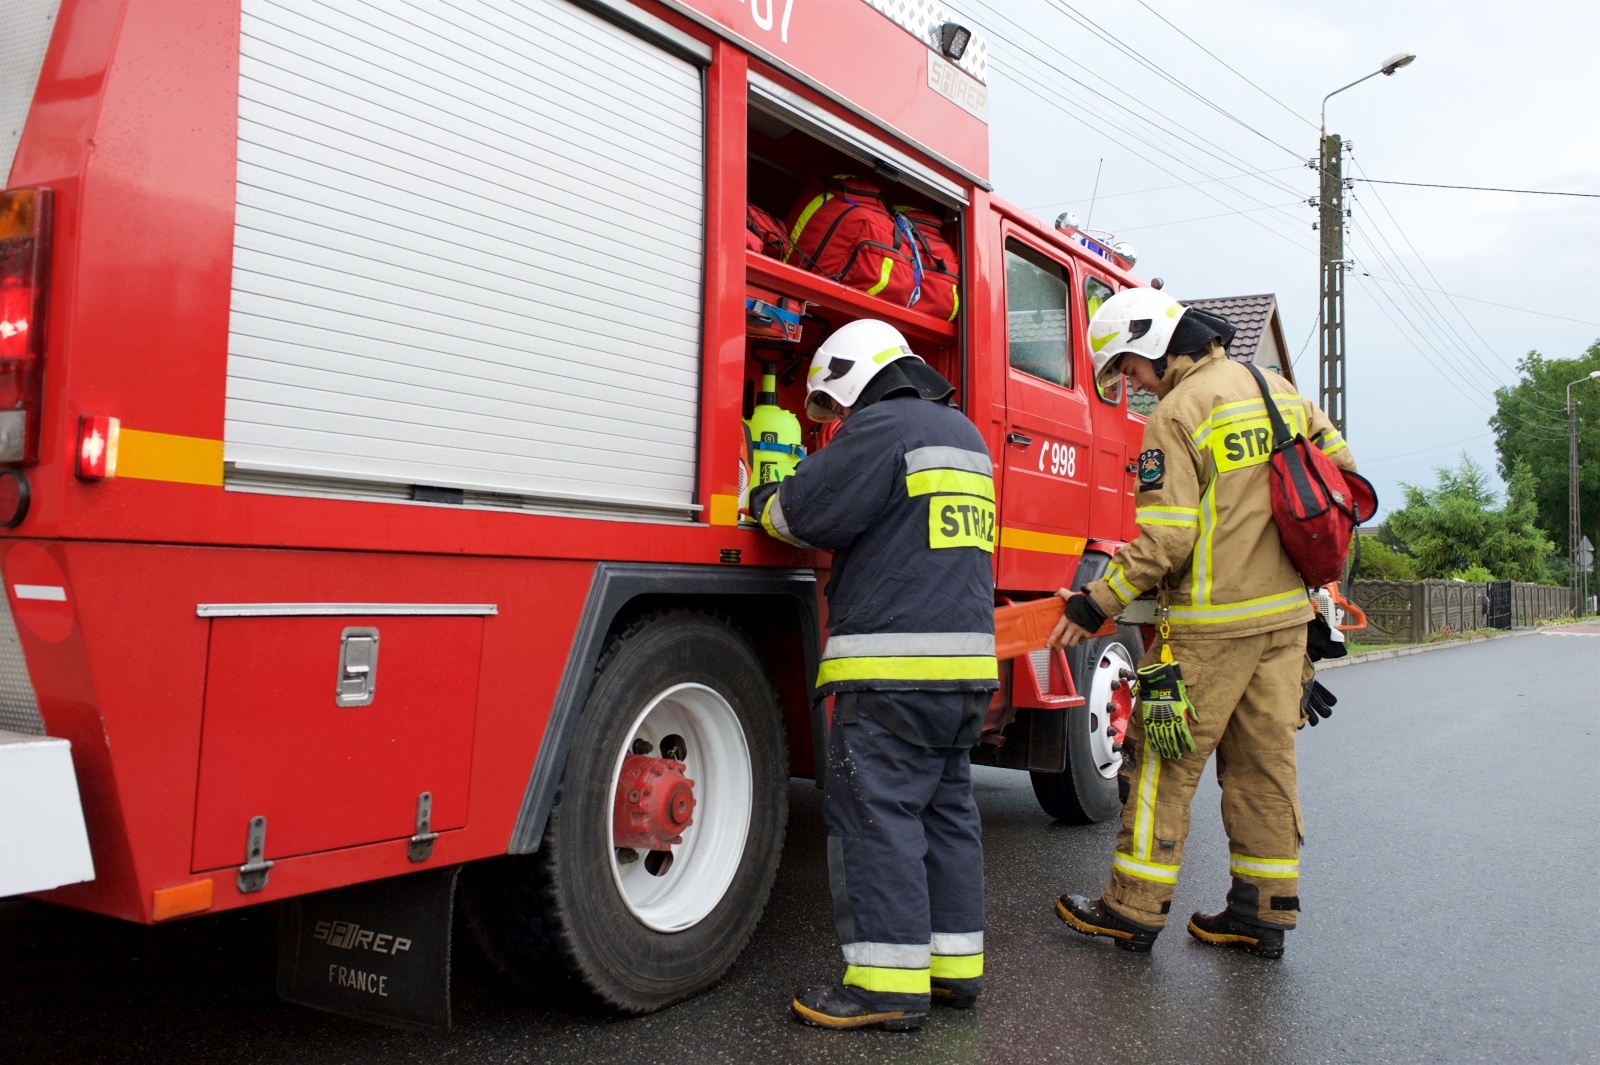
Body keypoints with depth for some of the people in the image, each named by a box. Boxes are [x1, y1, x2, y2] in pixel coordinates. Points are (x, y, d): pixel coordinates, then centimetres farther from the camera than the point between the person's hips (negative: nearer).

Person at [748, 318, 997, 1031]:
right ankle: (954, 965, 21)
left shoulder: (882, 424, -8)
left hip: (895, 665, -9)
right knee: (946, 810, 14)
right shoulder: (963, 433, 22)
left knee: (876, 814, -4)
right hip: (967, 661, 9)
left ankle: (889, 985, 0)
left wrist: (765, 502, 10)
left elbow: (810, 513, -11)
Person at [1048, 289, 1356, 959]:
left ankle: (1134, 909, 9)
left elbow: (1164, 539, -19)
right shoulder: (1278, 390, 11)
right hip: (1286, 614, 8)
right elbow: (1340, 468, 18)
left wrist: (1096, 604, -12)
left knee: (1163, 760, 2)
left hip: (1212, 623, -8)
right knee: (1264, 763, 12)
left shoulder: (1180, 411, -13)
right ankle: (1264, 913, 20)